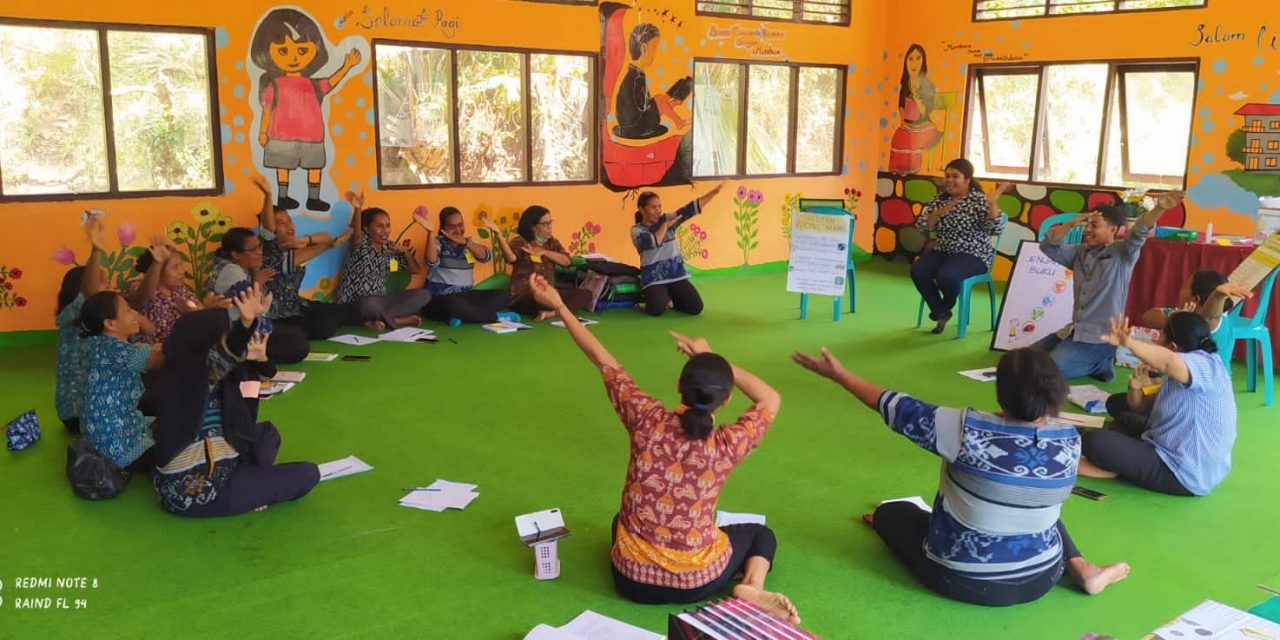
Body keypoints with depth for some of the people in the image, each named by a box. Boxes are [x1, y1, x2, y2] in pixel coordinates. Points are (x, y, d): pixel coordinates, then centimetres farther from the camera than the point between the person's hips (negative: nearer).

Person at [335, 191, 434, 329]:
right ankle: (399, 320, -13)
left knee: (424, 294, -9)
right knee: (370, 304, -42)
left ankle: (378, 320, -18)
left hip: (380, 301, 7)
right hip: (355, 304, -7)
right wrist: (357, 208, -52)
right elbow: (355, 234, -34)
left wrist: (406, 252, -10)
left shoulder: (390, 247, 7)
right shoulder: (361, 243, -8)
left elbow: (417, 270, 7)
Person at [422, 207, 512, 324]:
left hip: (465, 296, 6)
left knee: (503, 296, -11)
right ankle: (496, 316, -19)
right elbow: (432, 262, -24)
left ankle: (461, 316, -22)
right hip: (439, 298, -6)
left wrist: (464, 242, -21)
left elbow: (487, 257, -8)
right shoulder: (438, 242, -2)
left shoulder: (469, 242, 11)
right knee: (455, 305, -40)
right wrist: (430, 232, -31)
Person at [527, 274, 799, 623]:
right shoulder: (727, 446, -19)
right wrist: (711, 357, 0)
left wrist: (559, 306, 4)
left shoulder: (647, 421, -18)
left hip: (632, 578, 3)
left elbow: (603, 360, -6)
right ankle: (753, 585, -1)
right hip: (699, 581, -3)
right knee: (761, 534, 24)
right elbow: (771, 399, 0)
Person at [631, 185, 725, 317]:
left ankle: (671, 298, 20)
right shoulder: (636, 230, -3)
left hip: (677, 275, 4)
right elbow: (653, 242, -21)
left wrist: (714, 191, -13)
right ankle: (664, 298, 8)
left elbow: (690, 209, -4)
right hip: (653, 279, -4)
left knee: (696, 307, -10)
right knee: (656, 309, -30)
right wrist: (665, 225, -9)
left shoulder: (667, 219, 6)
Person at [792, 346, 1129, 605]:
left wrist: (839, 374, -1)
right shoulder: (1070, 439, -12)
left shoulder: (967, 430, -26)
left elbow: (898, 409, -14)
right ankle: (1083, 570, 22)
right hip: (1041, 579, 3)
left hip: (963, 581, -3)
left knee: (890, 512, 18)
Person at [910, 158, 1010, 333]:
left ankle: (945, 307, 6)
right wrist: (939, 213, -15)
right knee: (917, 270, -22)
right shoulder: (939, 199, 7)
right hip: (943, 251, 5)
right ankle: (941, 313, 0)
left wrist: (992, 203, -30)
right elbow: (921, 227, 0)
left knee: (946, 275, -32)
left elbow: (996, 230, -19)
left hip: (973, 254, -5)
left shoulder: (978, 200, -8)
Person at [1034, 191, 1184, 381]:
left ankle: (1099, 364, 5)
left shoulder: (1122, 253, -8)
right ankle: (1094, 362, 17)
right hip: (1075, 330, 8)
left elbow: (1139, 233, -26)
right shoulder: (1080, 252, 9)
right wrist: (1072, 223, -10)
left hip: (1100, 338, -8)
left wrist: (1159, 208, -46)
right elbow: (1048, 247, 2)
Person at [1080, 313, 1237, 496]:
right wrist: (1136, 387, -4)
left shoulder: (1206, 365, -21)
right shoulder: (1177, 374, 9)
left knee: (1095, 440, -22)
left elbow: (1168, 361, -46)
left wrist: (1127, 342, -44)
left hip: (1184, 477, -11)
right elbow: (1143, 407, 16)